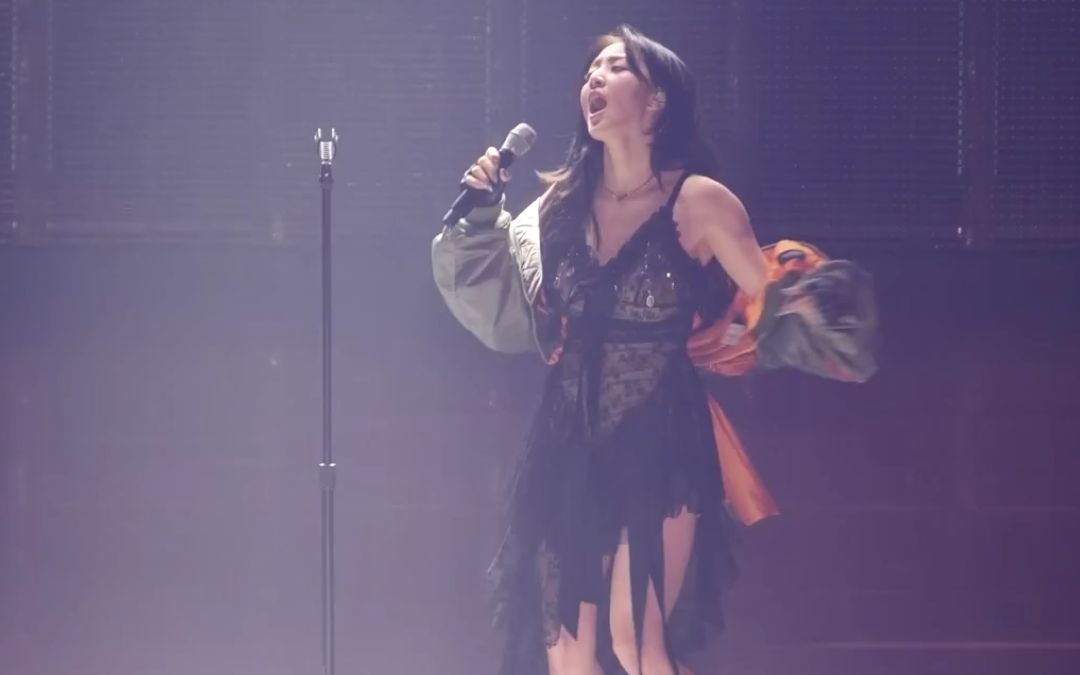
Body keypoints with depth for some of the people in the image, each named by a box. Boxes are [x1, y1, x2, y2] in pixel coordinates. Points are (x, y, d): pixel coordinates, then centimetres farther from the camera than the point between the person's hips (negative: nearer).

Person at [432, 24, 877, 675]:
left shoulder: (698, 201, -5)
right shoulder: (562, 202, 9)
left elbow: (771, 301, -2)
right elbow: (507, 317, 11)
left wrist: (803, 298, -24)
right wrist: (482, 218, 1)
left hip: (659, 447, -5)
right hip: (568, 447, 5)